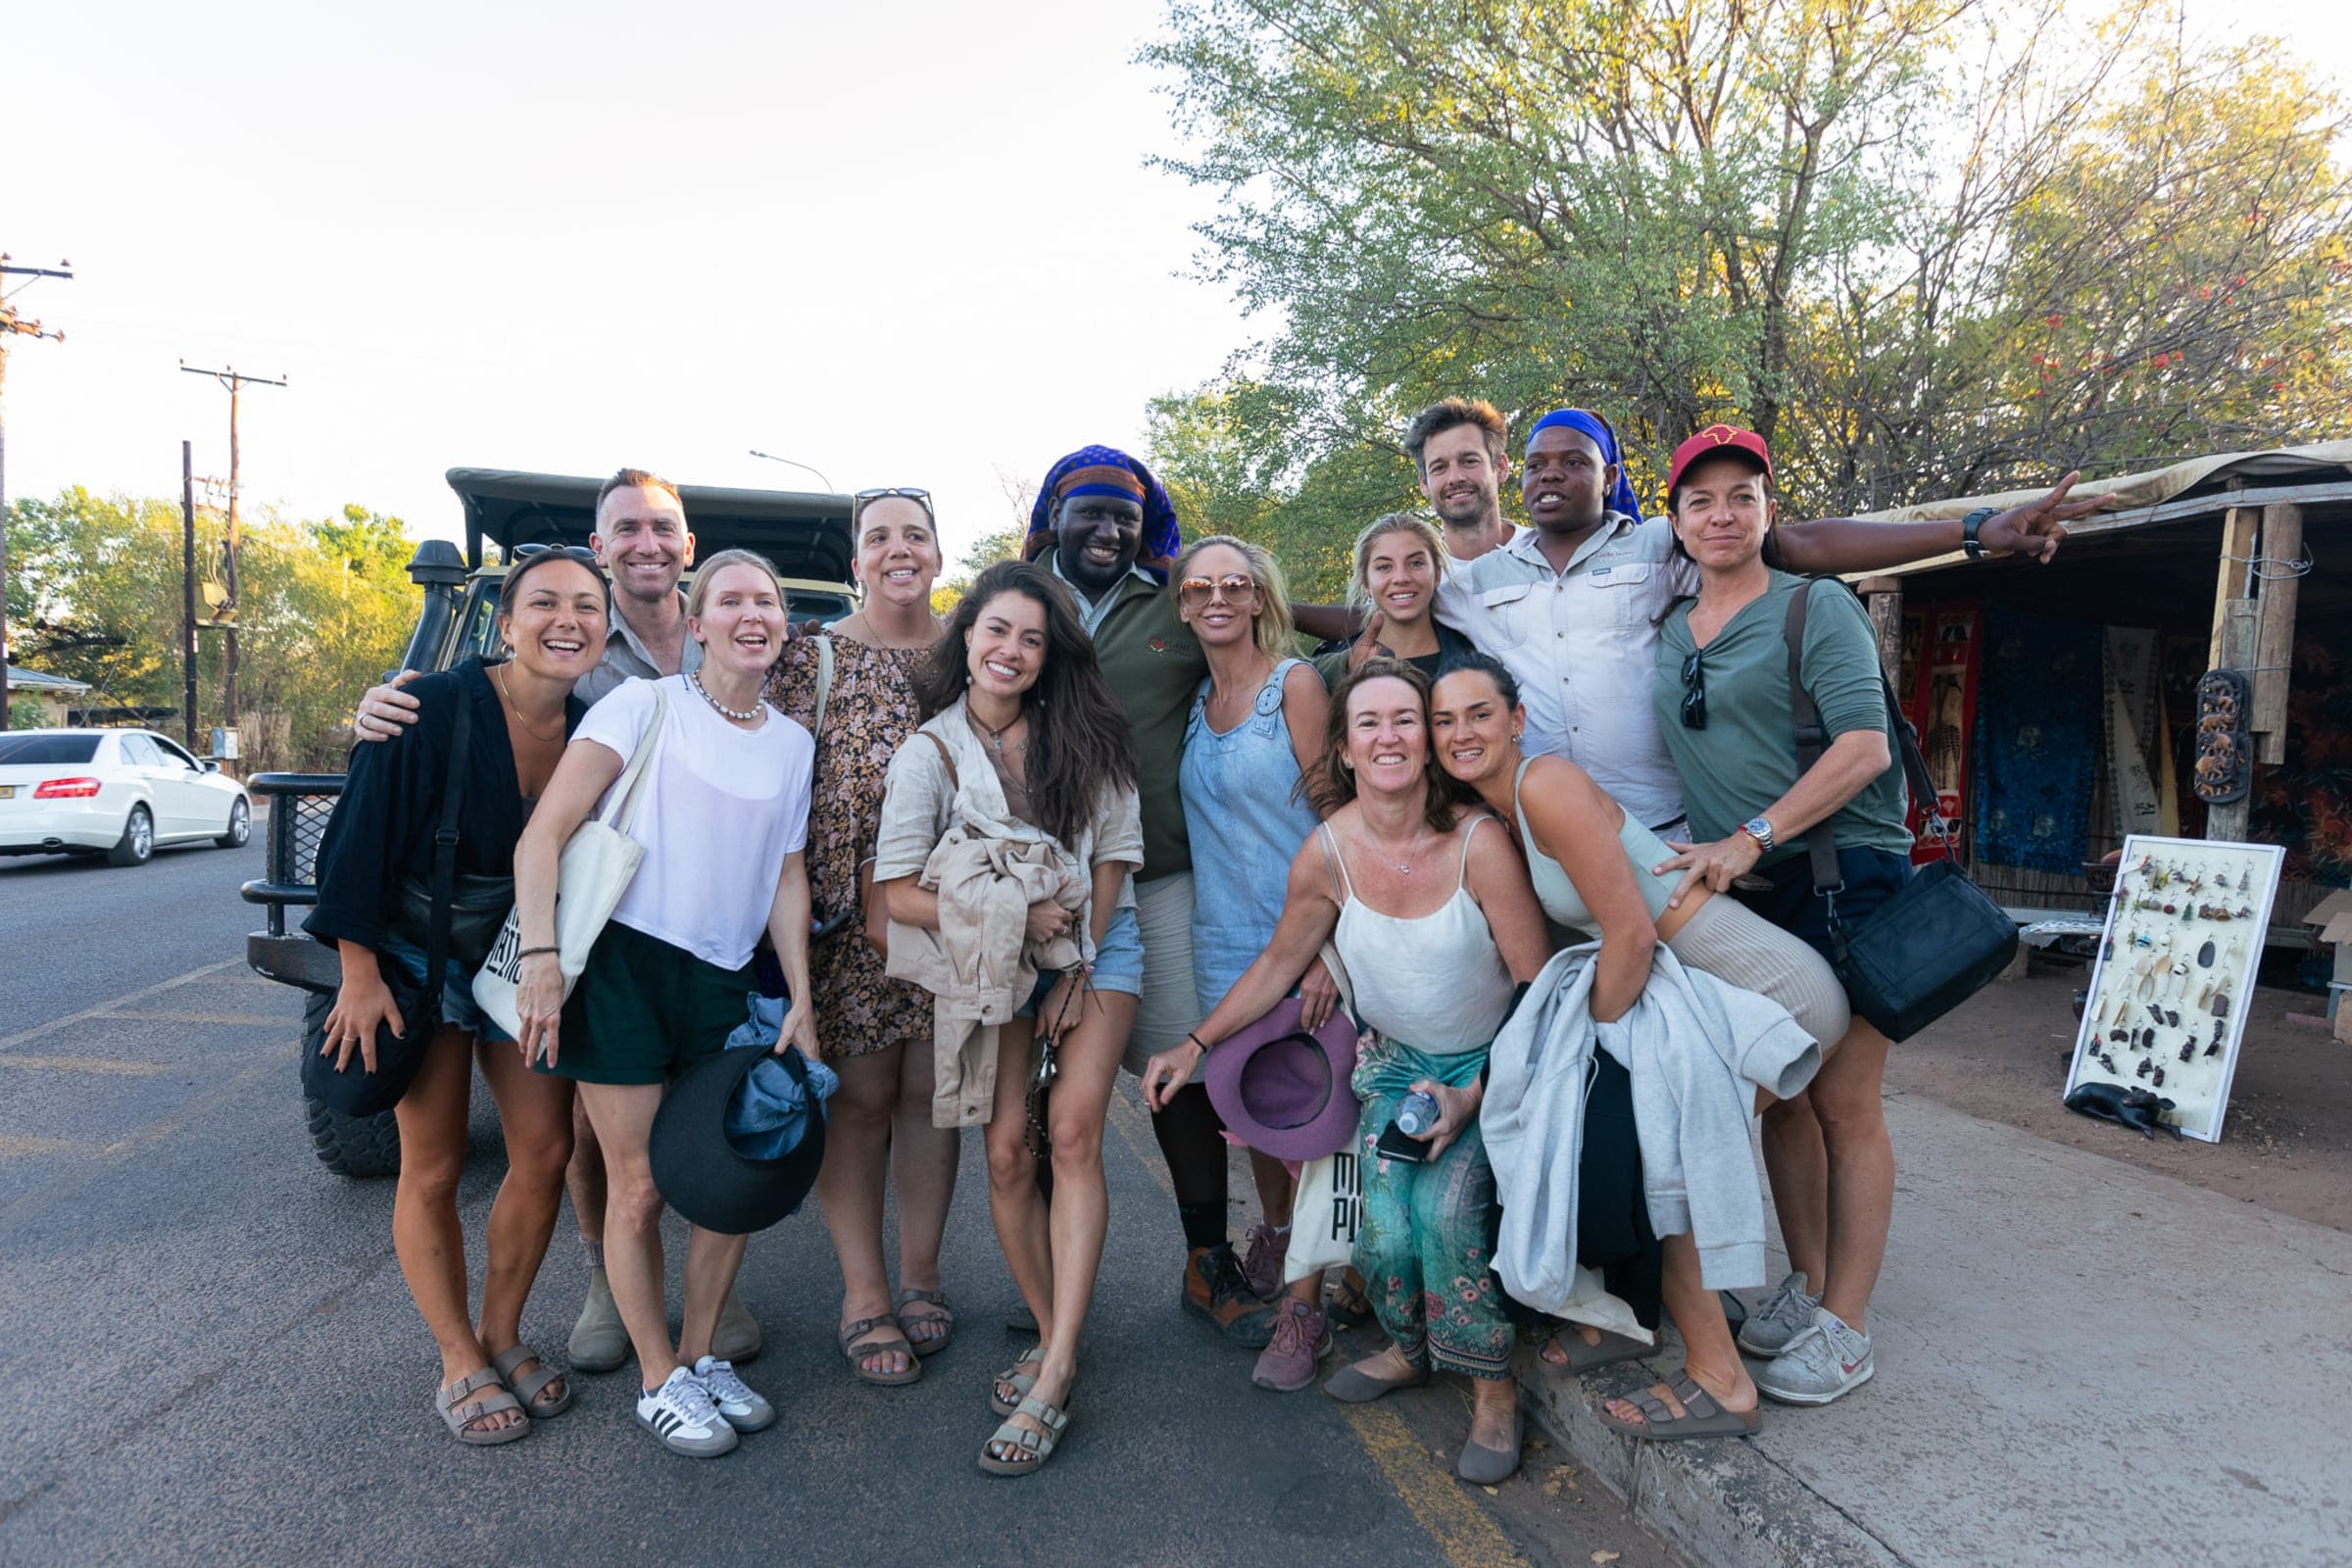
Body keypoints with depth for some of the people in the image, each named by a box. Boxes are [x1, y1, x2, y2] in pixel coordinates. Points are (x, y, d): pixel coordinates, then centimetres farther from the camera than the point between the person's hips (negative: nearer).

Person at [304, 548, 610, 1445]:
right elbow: (363, 836, -16)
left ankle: (502, 1337, 24)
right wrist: (360, 973, -16)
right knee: (433, 1170, 3)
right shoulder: (432, 709, -19)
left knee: (545, 1151, 4)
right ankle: (460, 1365, 19)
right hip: (420, 960, -4)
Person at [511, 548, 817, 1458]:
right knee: (638, 1188, 3)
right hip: (623, 964, -4)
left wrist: (801, 999, 7)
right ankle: (659, 1380, 21)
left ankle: (701, 1353, 30)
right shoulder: (645, 704, -3)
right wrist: (540, 957, -19)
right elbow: (543, 834, -9)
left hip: (725, 982, 5)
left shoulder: (793, 744, 11)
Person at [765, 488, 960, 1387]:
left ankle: (919, 1274, 24)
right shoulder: (813, 656, 3)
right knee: (857, 1098, 2)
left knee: (931, 1093, 9)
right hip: (845, 910, -2)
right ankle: (863, 1294, 15)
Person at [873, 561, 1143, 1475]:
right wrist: (1012, 920, -19)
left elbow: (1114, 854, 0)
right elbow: (899, 893, -9)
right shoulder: (930, 751, -5)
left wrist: (1077, 966, -6)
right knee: (1007, 1149, -6)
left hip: (1094, 946, 0)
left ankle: (1053, 1373, -12)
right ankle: (1053, 1336, 14)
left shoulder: (1083, 735, -3)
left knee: (1073, 1130, -14)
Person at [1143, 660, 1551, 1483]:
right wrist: (1195, 1045, 0)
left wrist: (1474, 1097, -17)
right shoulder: (1327, 853, -12)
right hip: (1396, 1060, 3)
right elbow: (1279, 963, 4)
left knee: (1443, 1205, -23)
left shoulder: (1480, 843, -21)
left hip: (1492, 1065, -3)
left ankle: (1492, 1387, 3)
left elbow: (1540, 989, -14)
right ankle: (1408, 1346, 21)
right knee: (1382, 1224, -14)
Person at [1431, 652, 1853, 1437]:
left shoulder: (1545, 784, -19)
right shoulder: (1501, 818, 9)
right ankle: (1624, 1316, 28)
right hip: (1712, 993, 9)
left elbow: (1631, 935, -22)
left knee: (1645, 1154, -7)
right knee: (1609, 1123, 11)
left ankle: (1721, 1382, 9)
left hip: (1772, 992, -9)